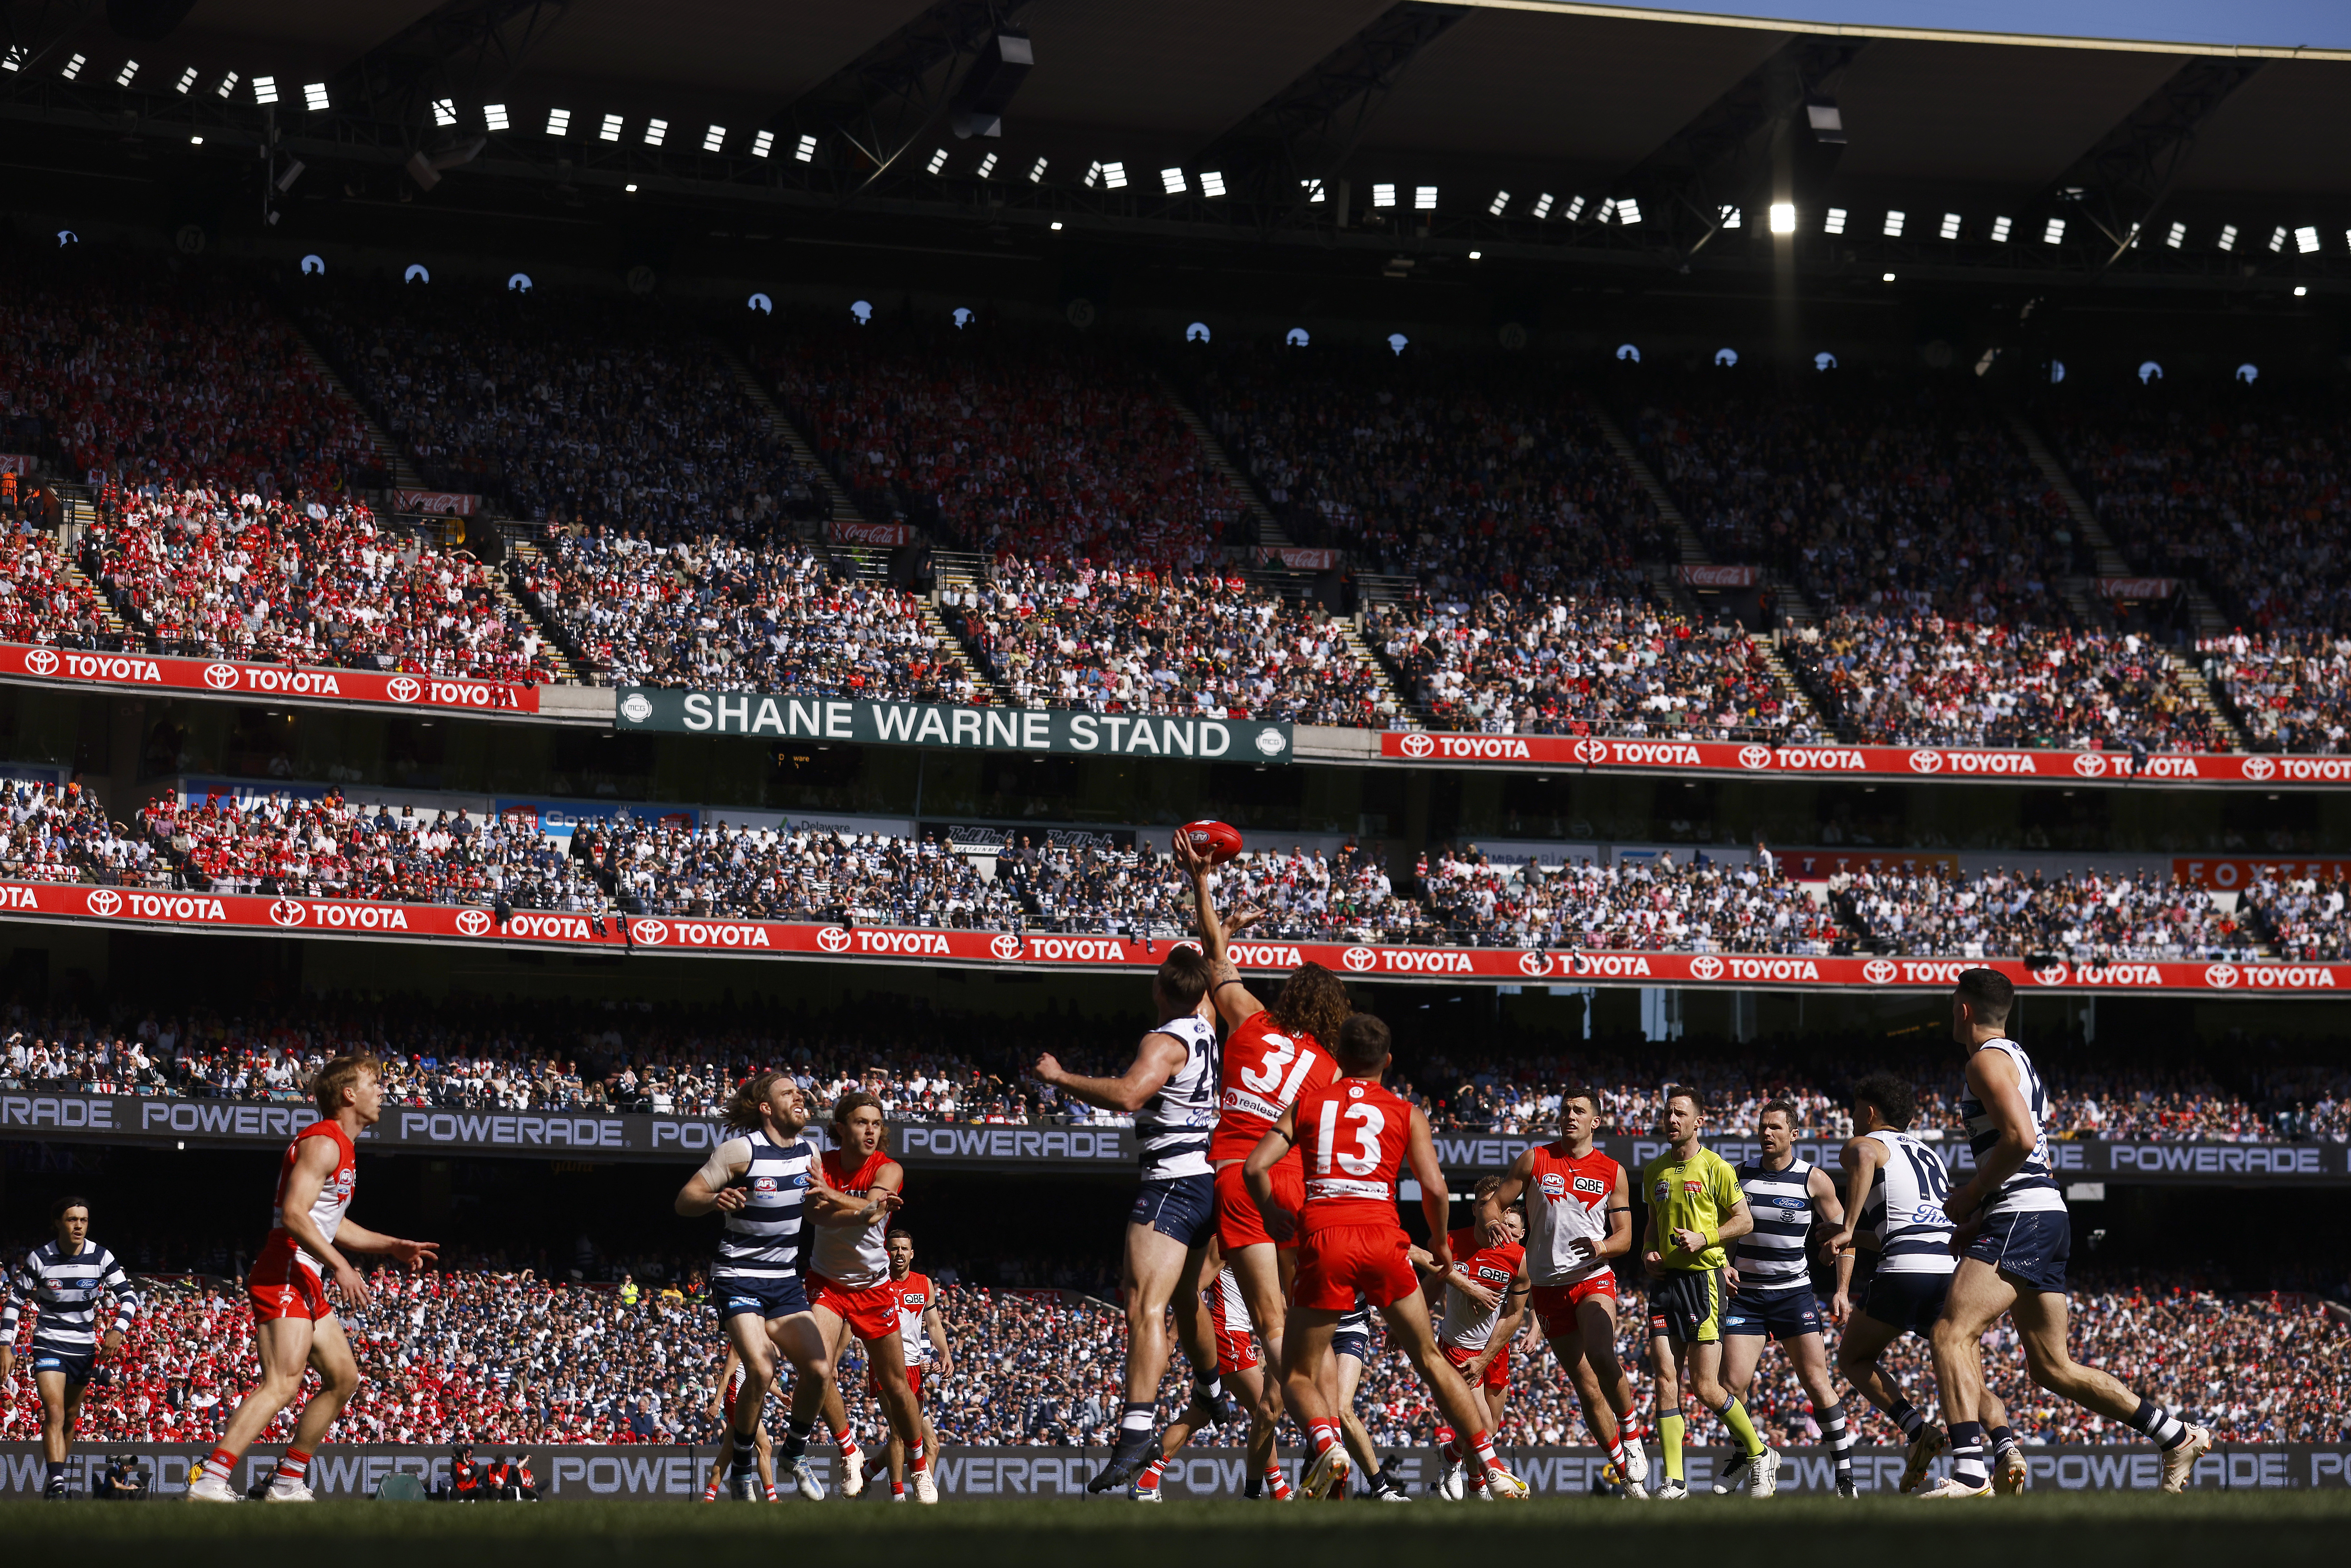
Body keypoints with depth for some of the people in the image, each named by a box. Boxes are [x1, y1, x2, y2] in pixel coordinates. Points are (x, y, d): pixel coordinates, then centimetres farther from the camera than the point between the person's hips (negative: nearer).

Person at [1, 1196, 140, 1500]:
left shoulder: (101, 1257, -7)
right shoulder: (39, 1258, -11)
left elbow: (129, 1296, -3)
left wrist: (117, 1329, -21)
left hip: (85, 1346, 3)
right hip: (49, 1343, -3)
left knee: (71, 1418, 12)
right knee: (54, 1413, -19)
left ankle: (53, 1478, 27)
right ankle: (57, 1484, -28)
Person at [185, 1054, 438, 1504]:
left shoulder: (342, 1147, 21)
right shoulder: (323, 1143, -12)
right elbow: (293, 1214, -22)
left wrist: (393, 1246, 27)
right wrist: (341, 1267, -23)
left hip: (307, 1283, 11)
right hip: (285, 1276, -11)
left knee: (344, 1378, 14)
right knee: (281, 1385, -20)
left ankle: (288, 1483, 15)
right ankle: (209, 1482, -28)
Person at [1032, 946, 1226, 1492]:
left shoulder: (1165, 1042, -16)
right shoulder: (1206, 1030, 8)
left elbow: (1127, 1095, -33)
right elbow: (1212, 983, 30)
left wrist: (1060, 1077, -23)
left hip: (1173, 1184, -10)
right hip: (1209, 1183, 10)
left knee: (1146, 1306, -20)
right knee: (1185, 1298, 30)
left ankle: (1136, 1433, -33)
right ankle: (1212, 1391, 50)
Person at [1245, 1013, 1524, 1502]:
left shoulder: (1307, 1105, 17)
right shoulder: (1405, 1112, 15)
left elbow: (1255, 1167, 6)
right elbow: (1434, 1186, 4)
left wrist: (1272, 1216, 23)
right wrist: (1441, 1243, 21)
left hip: (1323, 1241, -1)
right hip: (1382, 1238, 1)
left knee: (1299, 1375, 10)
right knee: (1431, 1361, 15)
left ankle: (1325, 1442, -21)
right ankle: (1494, 1469, 10)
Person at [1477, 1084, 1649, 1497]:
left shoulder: (1612, 1172, 6)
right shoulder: (1534, 1160, 5)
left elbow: (1624, 1238, 7)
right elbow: (1491, 1202, 6)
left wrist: (1602, 1247, -16)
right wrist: (1490, 1220, -18)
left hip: (1594, 1279, -1)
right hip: (1548, 1287, 1)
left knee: (1602, 1356, -31)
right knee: (1587, 1387, 2)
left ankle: (1631, 1433, -7)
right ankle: (1629, 1477, 13)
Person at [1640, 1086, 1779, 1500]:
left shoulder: (1715, 1168, -5)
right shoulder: (1654, 1171, 13)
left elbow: (1744, 1221, -1)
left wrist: (1704, 1239, -15)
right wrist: (1648, 1251, 5)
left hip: (1704, 1276, -6)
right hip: (1664, 1278, 6)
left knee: (1706, 1388, -6)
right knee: (1665, 1377, -4)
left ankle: (1761, 1456, 15)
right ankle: (1674, 1481, -3)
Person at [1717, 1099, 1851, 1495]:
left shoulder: (1814, 1180, -4)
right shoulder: (1742, 1174, 4)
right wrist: (1725, 1265, -1)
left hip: (1794, 1292, -2)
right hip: (1746, 1294, 3)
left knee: (1816, 1382, -9)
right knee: (1732, 1384, -6)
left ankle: (1845, 1471, 0)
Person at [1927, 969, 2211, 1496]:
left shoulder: (1988, 1060, -6)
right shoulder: (2019, 1060, 26)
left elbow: (2020, 1138, -21)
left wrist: (1970, 1194, -11)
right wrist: (1980, 1217, 22)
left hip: (2022, 1217, -10)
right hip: (2045, 1216, 10)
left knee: (1952, 1334, -19)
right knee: (2052, 1367, 13)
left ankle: (1969, 1473, -31)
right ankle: (2177, 1437, 16)